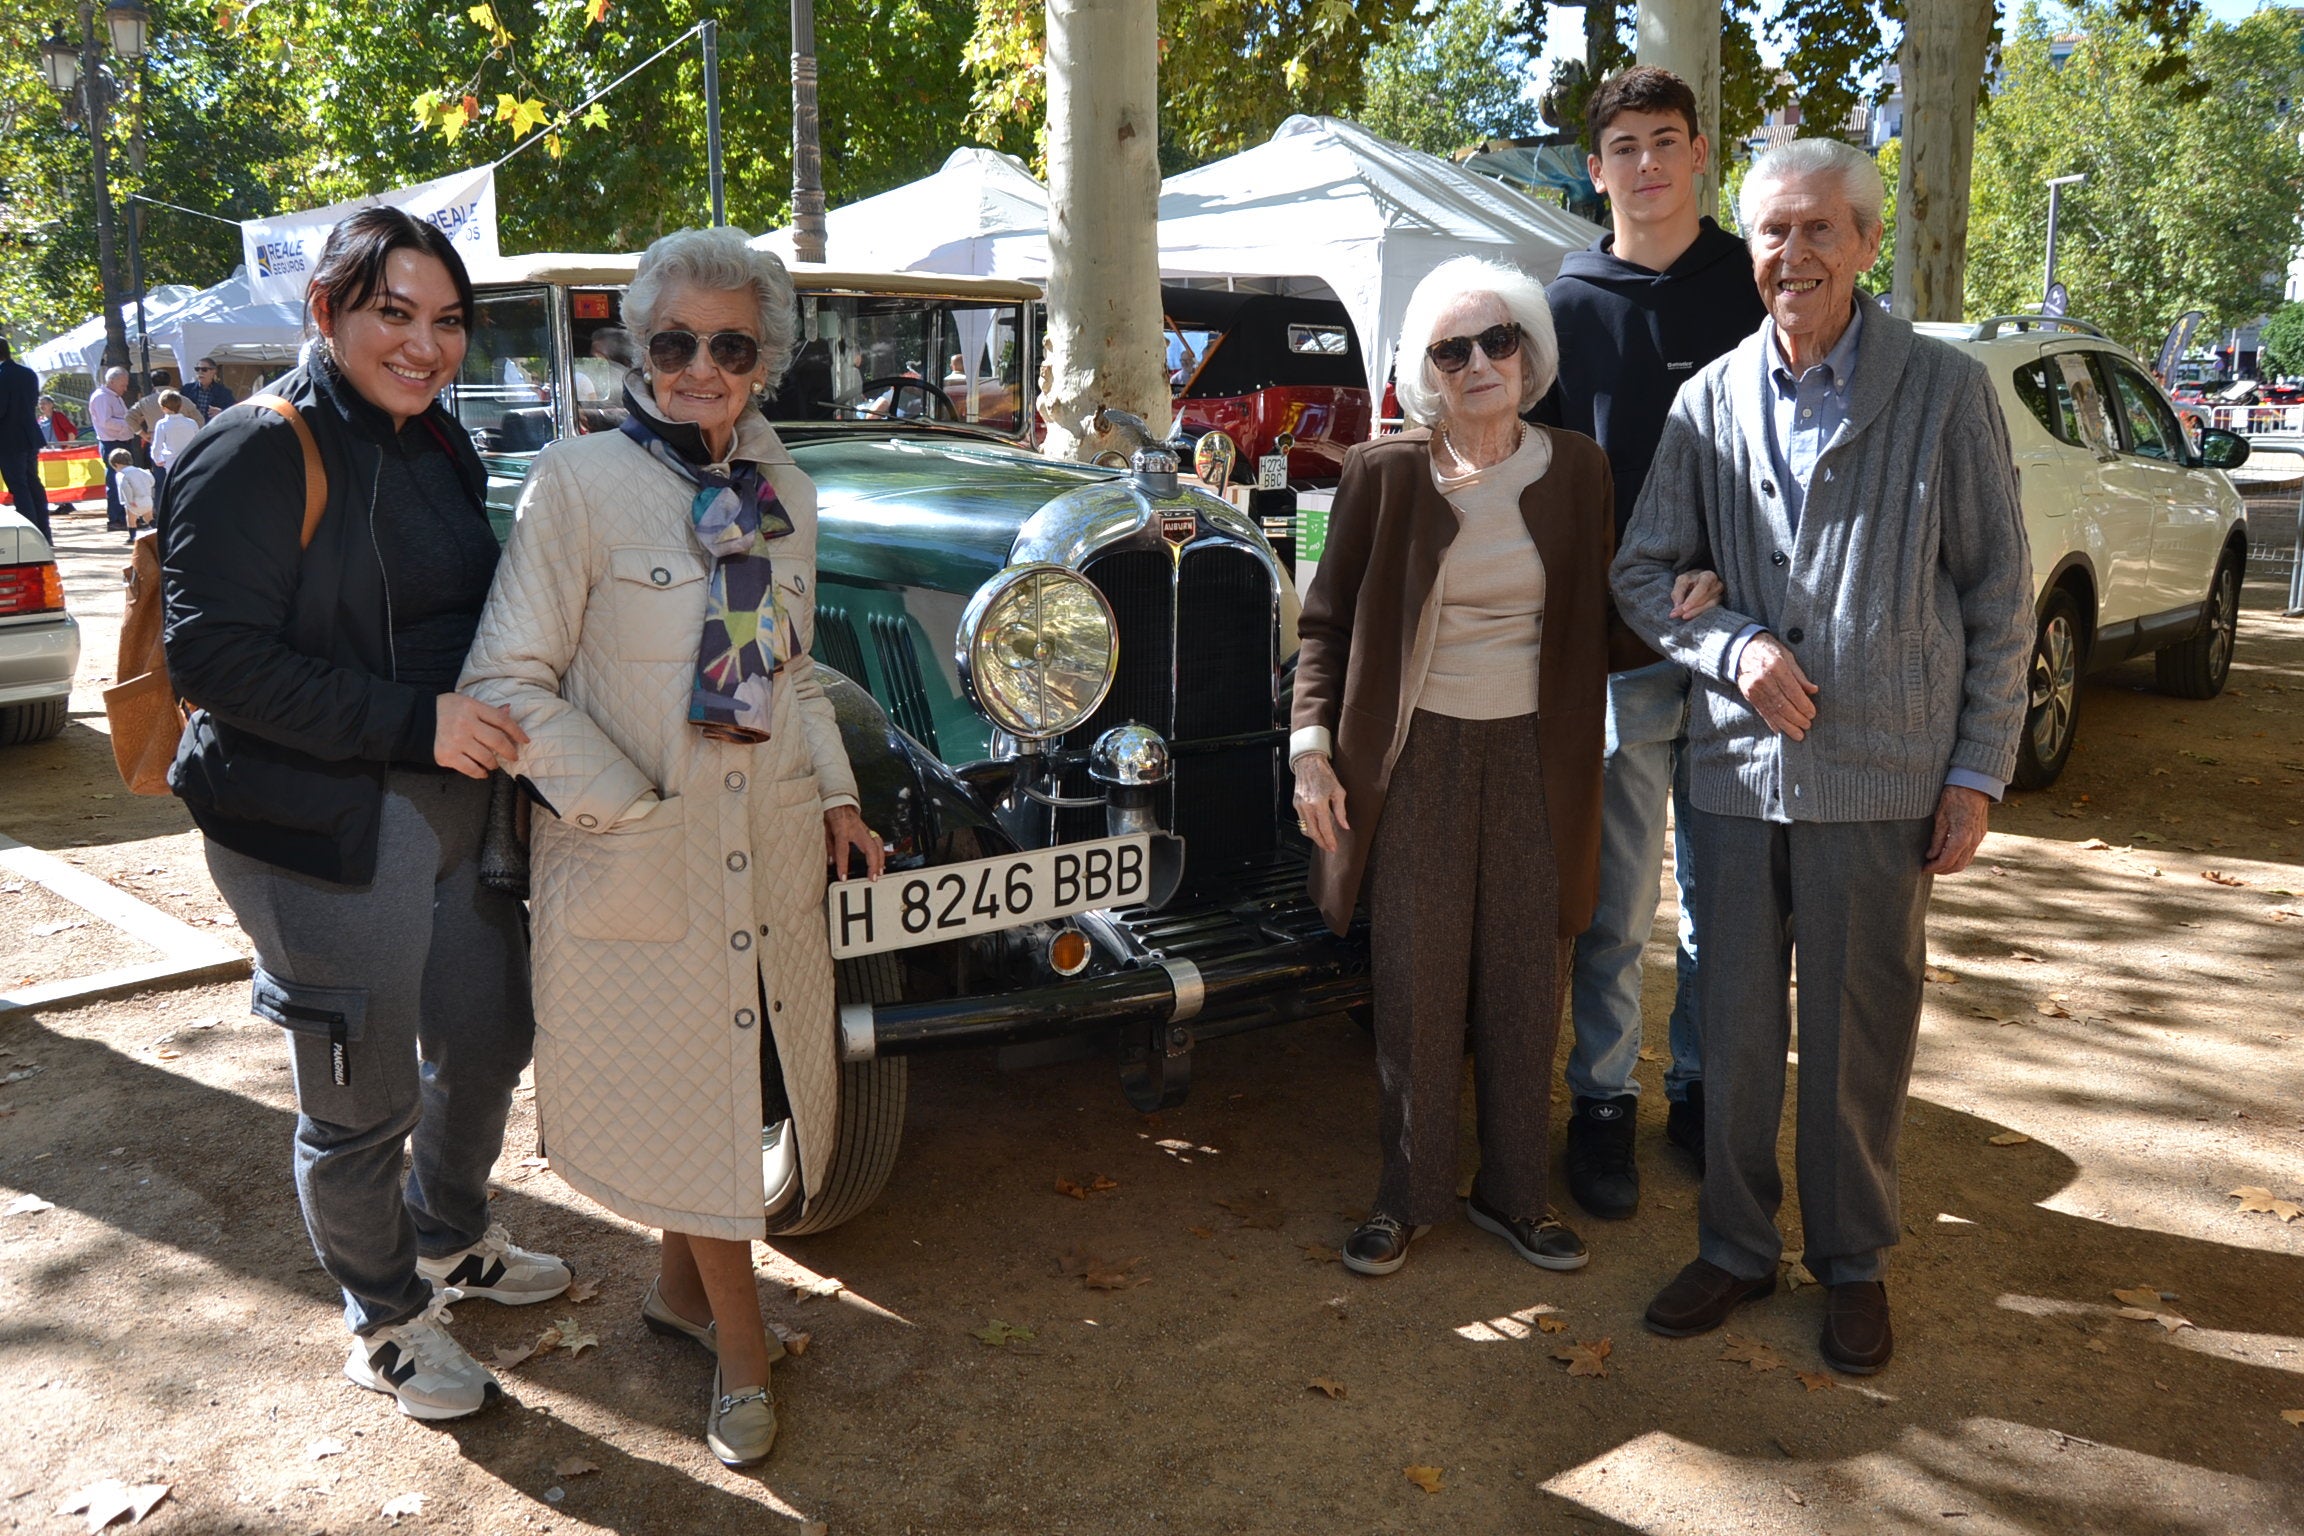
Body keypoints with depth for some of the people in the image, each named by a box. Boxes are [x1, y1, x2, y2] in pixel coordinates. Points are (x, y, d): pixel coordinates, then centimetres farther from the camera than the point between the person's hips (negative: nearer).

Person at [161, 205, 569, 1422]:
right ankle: (384, 1324, 30)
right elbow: (214, 653, -22)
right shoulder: (257, 455, -16)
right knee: (362, 1100, 7)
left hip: (455, 807, 8)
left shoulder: (438, 447, 11)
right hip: (323, 835, -8)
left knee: (487, 1034, 22)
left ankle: (451, 1241, 47)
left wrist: (498, 713, 7)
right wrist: (414, 721, -25)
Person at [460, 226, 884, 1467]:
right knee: (687, 1092, 6)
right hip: (633, 858, -5)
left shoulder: (782, 491, 7)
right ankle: (740, 1342, 26)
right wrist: (630, 806, -17)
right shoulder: (578, 482, -12)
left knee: (742, 1074, 16)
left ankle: (680, 1282, 40)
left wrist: (836, 795, 9)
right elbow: (507, 681, -13)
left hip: (770, 851, 6)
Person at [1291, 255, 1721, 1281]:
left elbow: (1598, 622, 8)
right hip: (1413, 759, -2)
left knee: (1523, 985, 9)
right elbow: (1328, 626, 1)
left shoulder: (1577, 472, 2)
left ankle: (1512, 1191, 25)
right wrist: (1312, 748, -7)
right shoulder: (1383, 474, -4)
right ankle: (1408, 1195, 21)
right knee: (1416, 985, 5)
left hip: (1532, 758, 2)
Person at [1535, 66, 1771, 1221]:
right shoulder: (1568, 305, 5)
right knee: (1613, 902, 4)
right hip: (1619, 648, -1)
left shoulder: (1759, 287, 5)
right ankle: (1601, 1104, 17)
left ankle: (1701, 1087, 26)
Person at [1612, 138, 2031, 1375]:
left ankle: (1853, 1262, 28)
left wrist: (1979, 769, -3)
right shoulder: (1710, 402, 5)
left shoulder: (1945, 391, -1)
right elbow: (1640, 572, 9)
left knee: (1859, 1037, 8)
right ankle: (1736, 1247, 28)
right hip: (1735, 769, 2)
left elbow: (1997, 596, 1)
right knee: (1734, 1025, 11)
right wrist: (1732, 647, -10)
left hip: (1881, 774, -2)